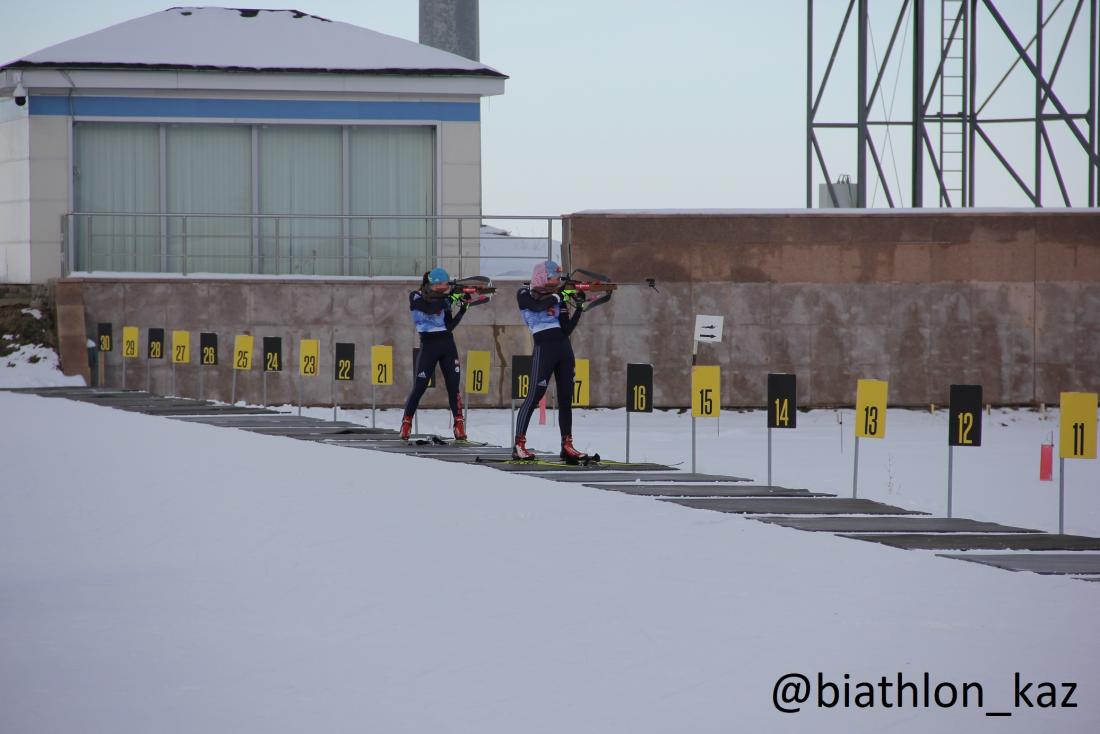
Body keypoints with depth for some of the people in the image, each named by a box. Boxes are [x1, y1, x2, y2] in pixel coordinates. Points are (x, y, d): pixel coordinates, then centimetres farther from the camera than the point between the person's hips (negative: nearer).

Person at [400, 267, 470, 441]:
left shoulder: (443, 299, 8)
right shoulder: (416, 297, -4)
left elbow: (449, 326, 5)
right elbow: (429, 308, -24)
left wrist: (462, 310, -6)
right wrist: (450, 298, -28)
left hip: (447, 344, 4)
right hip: (429, 345, -4)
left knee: (453, 386, -3)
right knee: (419, 387, -4)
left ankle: (459, 425, -3)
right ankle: (406, 423, 11)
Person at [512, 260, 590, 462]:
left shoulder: (557, 298, 17)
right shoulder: (525, 295, 4)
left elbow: (567, 329, 11)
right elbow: (538, 306, -18)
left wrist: (579, 307, 2)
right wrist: (560, 294, -15)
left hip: (564, 348, 6)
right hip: (544, 348, -6)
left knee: (566, 398, 5)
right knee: (535, 396, -11)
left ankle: (567, 445, 9)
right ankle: (519, 445, -11)